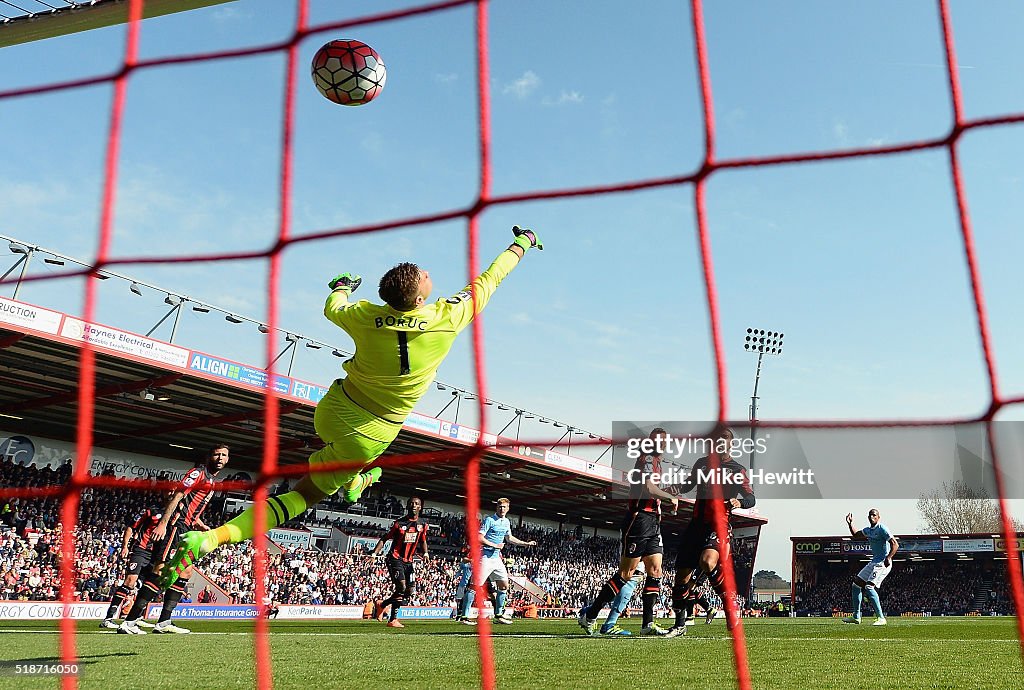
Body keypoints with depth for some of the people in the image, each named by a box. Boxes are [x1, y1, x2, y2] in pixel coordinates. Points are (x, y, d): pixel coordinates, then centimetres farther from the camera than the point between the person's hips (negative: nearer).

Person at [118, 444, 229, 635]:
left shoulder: (210, 481, 24)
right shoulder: (199, 473, -4)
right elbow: (177, 496, -15)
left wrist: (204, 528, 18)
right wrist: (162, 523, -24)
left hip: (183, 530, 10)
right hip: (173, 525, -10)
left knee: (186, 572, 9)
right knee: (161, 570, -17)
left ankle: (164, 622, 11)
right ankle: (129, 622, -19)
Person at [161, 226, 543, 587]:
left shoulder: (366, 316, -13)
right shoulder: (448, 317, -19)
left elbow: (333, 308, 11)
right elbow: (487, 281, -4)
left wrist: (342, 286, 33)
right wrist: (522, 244, 10)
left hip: (332, 412, 2)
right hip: (371, 436, -2)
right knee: (305, 494, 7)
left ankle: (353, 481, 51)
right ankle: (213, 535, -3)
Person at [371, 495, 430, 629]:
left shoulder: (423, 524, 6)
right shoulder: (400, 523, -6)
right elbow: (384, 539, -1)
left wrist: (425, 553, 2)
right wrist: (374, 553, -13)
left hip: (409, 561, 6)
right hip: (395, 559, -5)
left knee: (410, 592, 3)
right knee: (401, 588, -18)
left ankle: (381, 605, 21)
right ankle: (393, 620, -2)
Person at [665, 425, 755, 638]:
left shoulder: (737, 470, 5)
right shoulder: (702, 463, 16)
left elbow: (751, 498, 0)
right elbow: (686, 486, 28)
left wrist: (739, 502, -23)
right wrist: (677, 488, 5)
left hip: (720, 525, -4)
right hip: (697, 524, 4)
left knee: (707, 561, -31)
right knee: (683, 573, 1)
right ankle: (680, 623, 15)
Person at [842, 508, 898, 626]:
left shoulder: (882, 529, -13)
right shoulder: (868, 530, 13)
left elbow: (895, 544, -19)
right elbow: (855, 535, 30)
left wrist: (888, 558, -30)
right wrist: (850, 524, 17)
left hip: (883, 563, -9)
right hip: (874, 562, 9)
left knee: (869, 587, -22)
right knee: (856, 585, 9)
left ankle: (881, 618, -19)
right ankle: (856, 617, 16)